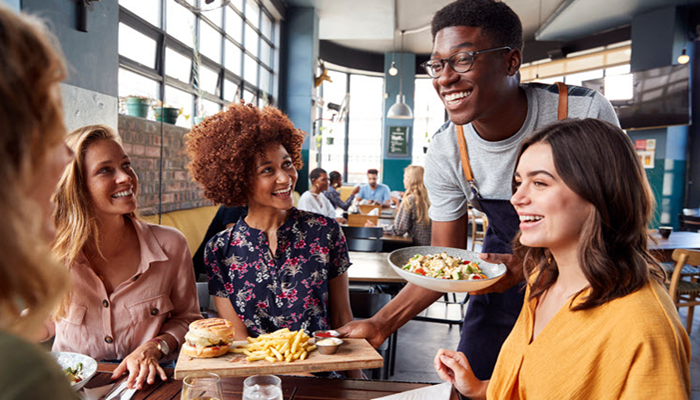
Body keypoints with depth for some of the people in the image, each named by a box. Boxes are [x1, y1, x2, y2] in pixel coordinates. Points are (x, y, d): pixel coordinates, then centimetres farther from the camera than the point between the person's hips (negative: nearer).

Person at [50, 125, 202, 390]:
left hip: (144, 383, 2)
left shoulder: (170, 245, -9)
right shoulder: (52, 251, -7)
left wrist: (153, 347, -13)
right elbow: (48, 325, 9)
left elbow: (187, 318, 3)